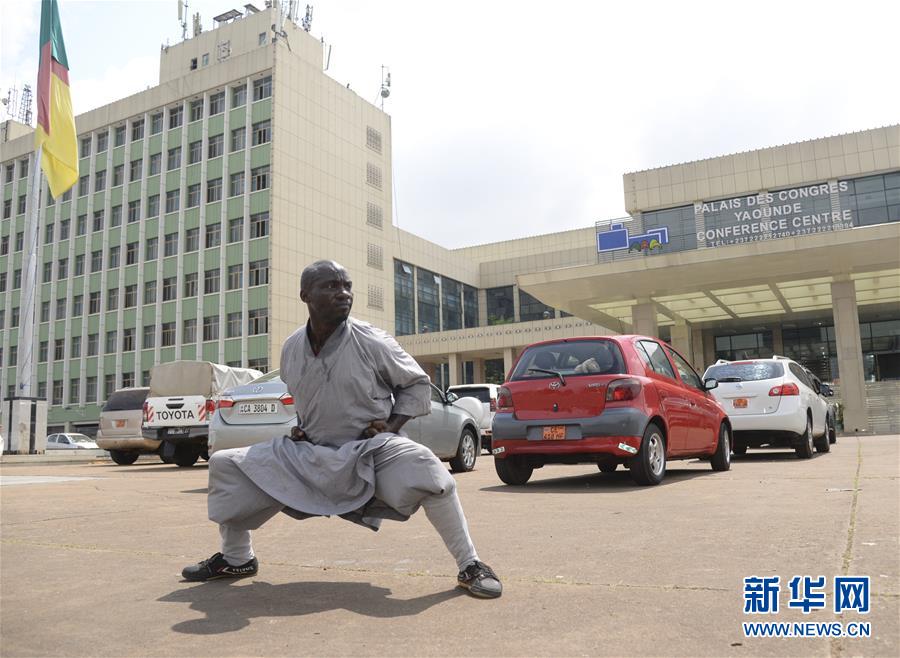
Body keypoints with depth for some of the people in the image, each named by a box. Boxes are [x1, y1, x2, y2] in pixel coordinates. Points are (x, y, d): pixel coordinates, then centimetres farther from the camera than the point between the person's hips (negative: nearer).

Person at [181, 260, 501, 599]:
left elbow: (417, 384, 0)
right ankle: (237, 559, 25)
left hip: (369, 452, -5)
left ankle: (470, 567, -18)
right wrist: (301, 427, 5)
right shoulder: (291, 348, 0)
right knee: (224, 465, 2)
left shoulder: (372, 342, -14)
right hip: (309, 453, 5)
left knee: (427, 471, -37)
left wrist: (392, 425, -12)